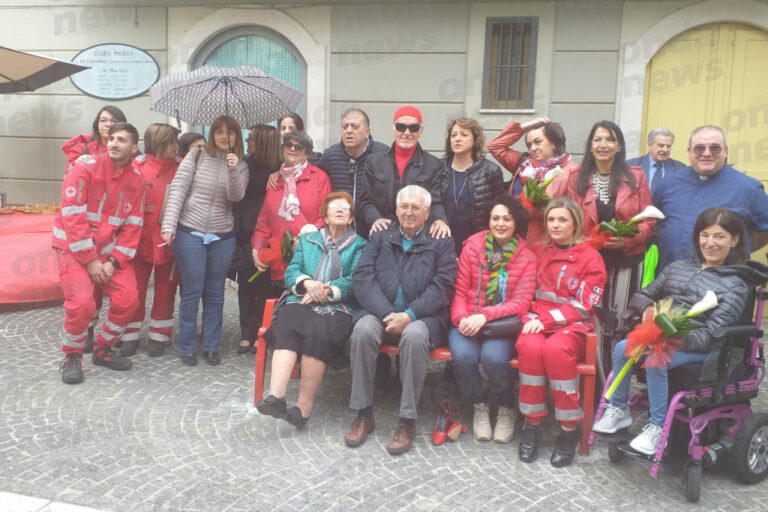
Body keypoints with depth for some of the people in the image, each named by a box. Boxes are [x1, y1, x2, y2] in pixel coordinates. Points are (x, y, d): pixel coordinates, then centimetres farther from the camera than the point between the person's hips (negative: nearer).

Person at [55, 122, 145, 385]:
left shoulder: (136, 181, 0)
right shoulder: (85, 168, -13)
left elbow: (133, 226, -2)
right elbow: (72, 216, -17)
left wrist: (114, 262, -12)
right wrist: (89, 260, -18)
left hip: (110, 249, 4)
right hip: (74, 246, -4)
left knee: (128, 299, -8)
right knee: (82, 302, -20)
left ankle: (103, 349, 17)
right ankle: (71, 357, 7)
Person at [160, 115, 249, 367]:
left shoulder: (240, 165, 6)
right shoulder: (196, 156, 0)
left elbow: (236, 196, -9)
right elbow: (177, 189, -6)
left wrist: (233, 170, -26)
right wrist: (168, 225, -14)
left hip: (223, 237, 2)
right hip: (190, 233, -2)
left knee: (215, 293, 9)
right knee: (192, 292, 0)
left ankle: (211, 346, 21)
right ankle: (187, 347, 15)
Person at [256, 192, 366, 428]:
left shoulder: (359, 245, 17)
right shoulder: (307, 240, 27)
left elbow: (354, 281, 2)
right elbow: (291, 272, 14)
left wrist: (327, 290, -11)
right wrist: (307, 283, -8)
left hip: (338, 307, -2)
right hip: (301, 302, 3)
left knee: (319, 332, -34)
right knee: (286, 327, -31)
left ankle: (304, 406, -30)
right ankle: (276, 396, -41)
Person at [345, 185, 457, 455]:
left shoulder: (441, 241, 8)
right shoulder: (380, 236, 13)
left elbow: (442, 286, -3)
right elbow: (362, 278, 1)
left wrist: (409, 315, -16)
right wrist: (387, 314, -13)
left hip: (422, 316, -2)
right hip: (381, 312, 2)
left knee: (414, 335, -35)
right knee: (363, 329, -29)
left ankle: (407, 420, -22)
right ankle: (364, 413, -15)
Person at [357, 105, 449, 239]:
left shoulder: (433, 165, 10)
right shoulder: (373, 161, 13)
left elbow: (436, 201, 3)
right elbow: (364, 201, 11)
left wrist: (440, 220, -19)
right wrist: (375, 218, -9)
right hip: (382, 233, 0)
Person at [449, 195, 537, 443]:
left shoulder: (526, 258, 4)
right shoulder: (473, 246, 5)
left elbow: (520, 302, -5)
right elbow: (459, 290, 3)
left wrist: (485, 316, -19)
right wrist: (461, 318, -16)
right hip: (468, 322, 1)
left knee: (493, 357, -31)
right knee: (463, 356, -29)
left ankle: (507, 408, 3)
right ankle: (480, 406, 3)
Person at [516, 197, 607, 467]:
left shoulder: (591, 258, 4)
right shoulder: (540, 252, 18)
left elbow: (583, 306, -4)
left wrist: (546, 320, -15)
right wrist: (532, 318, -3)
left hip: (572, 324, -3)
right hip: (538, 320, 3)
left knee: (556, 348, -36)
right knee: (529, 346, -32)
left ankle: (569, 429, -20)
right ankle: (532, 423, -19)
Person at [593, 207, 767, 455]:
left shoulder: (735, 285, -1)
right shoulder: (678, 267, 16)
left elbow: (711, 334, -12)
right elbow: (642, 296, 16)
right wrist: (651, 311, -8)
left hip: (701, 349, -5)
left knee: (655, 360, -32)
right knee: (622, 348, -23)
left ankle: (657, 426, -16)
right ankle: (618, 410, -6)